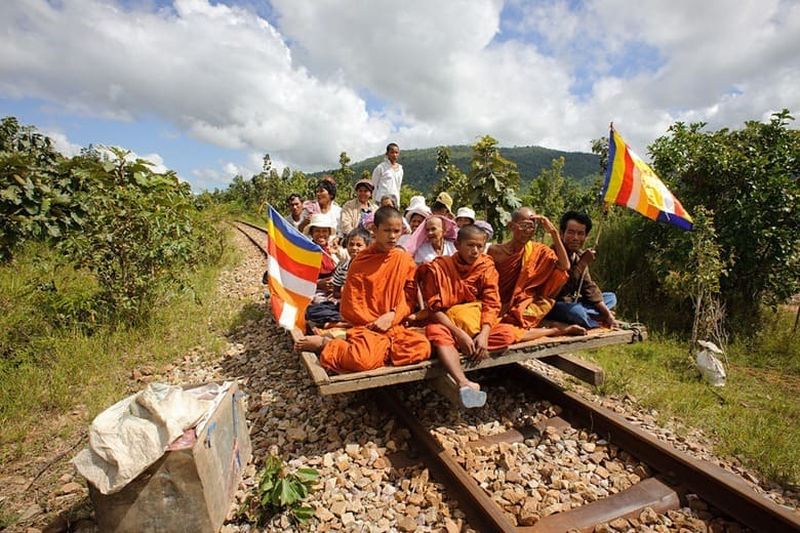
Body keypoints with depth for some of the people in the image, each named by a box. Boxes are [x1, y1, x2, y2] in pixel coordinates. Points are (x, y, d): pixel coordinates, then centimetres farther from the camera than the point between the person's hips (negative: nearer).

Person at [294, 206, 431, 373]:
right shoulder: (361, 261, -6)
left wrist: (392, 316, -12)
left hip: (395, 325, 4)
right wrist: (377, 323, -8)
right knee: (363, 360, -32)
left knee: (422, 347, -24)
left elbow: (410, 296, 4)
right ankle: (324, 343, -4)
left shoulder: (404, 259, 4)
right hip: (366, 325, -3)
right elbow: (350, 305, -5)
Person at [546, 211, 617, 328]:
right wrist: (583, 264, -27)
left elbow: (589, 287, 6)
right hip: (553, 304, -9)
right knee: (575, 311, -38)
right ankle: (599, 320, -6)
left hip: (572, 301, 9)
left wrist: (607, 313, -1)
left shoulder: (579, 255, 5)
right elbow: (563, 288, -29)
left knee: (611, 297, 13)